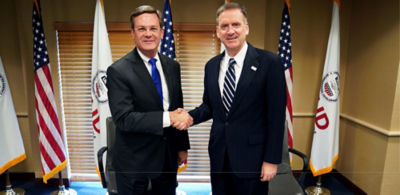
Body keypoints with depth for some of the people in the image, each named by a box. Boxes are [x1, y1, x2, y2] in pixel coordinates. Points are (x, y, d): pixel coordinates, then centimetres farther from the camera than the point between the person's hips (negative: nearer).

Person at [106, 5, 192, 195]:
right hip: (134, 161, -5)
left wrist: (182, 146, 10)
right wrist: (167, 118, -28)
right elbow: (123, 118, -22)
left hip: (169, 157, 5)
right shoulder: (118, 71, -15)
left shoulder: (172, 66, 3)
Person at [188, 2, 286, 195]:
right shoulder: (211, 66, 5)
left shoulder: (269, 62, -11)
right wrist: (190, 116, -8)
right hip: (219, 156, 5)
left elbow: (276, 115, -11)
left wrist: (271, 160, -10)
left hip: (252, 157, -4)